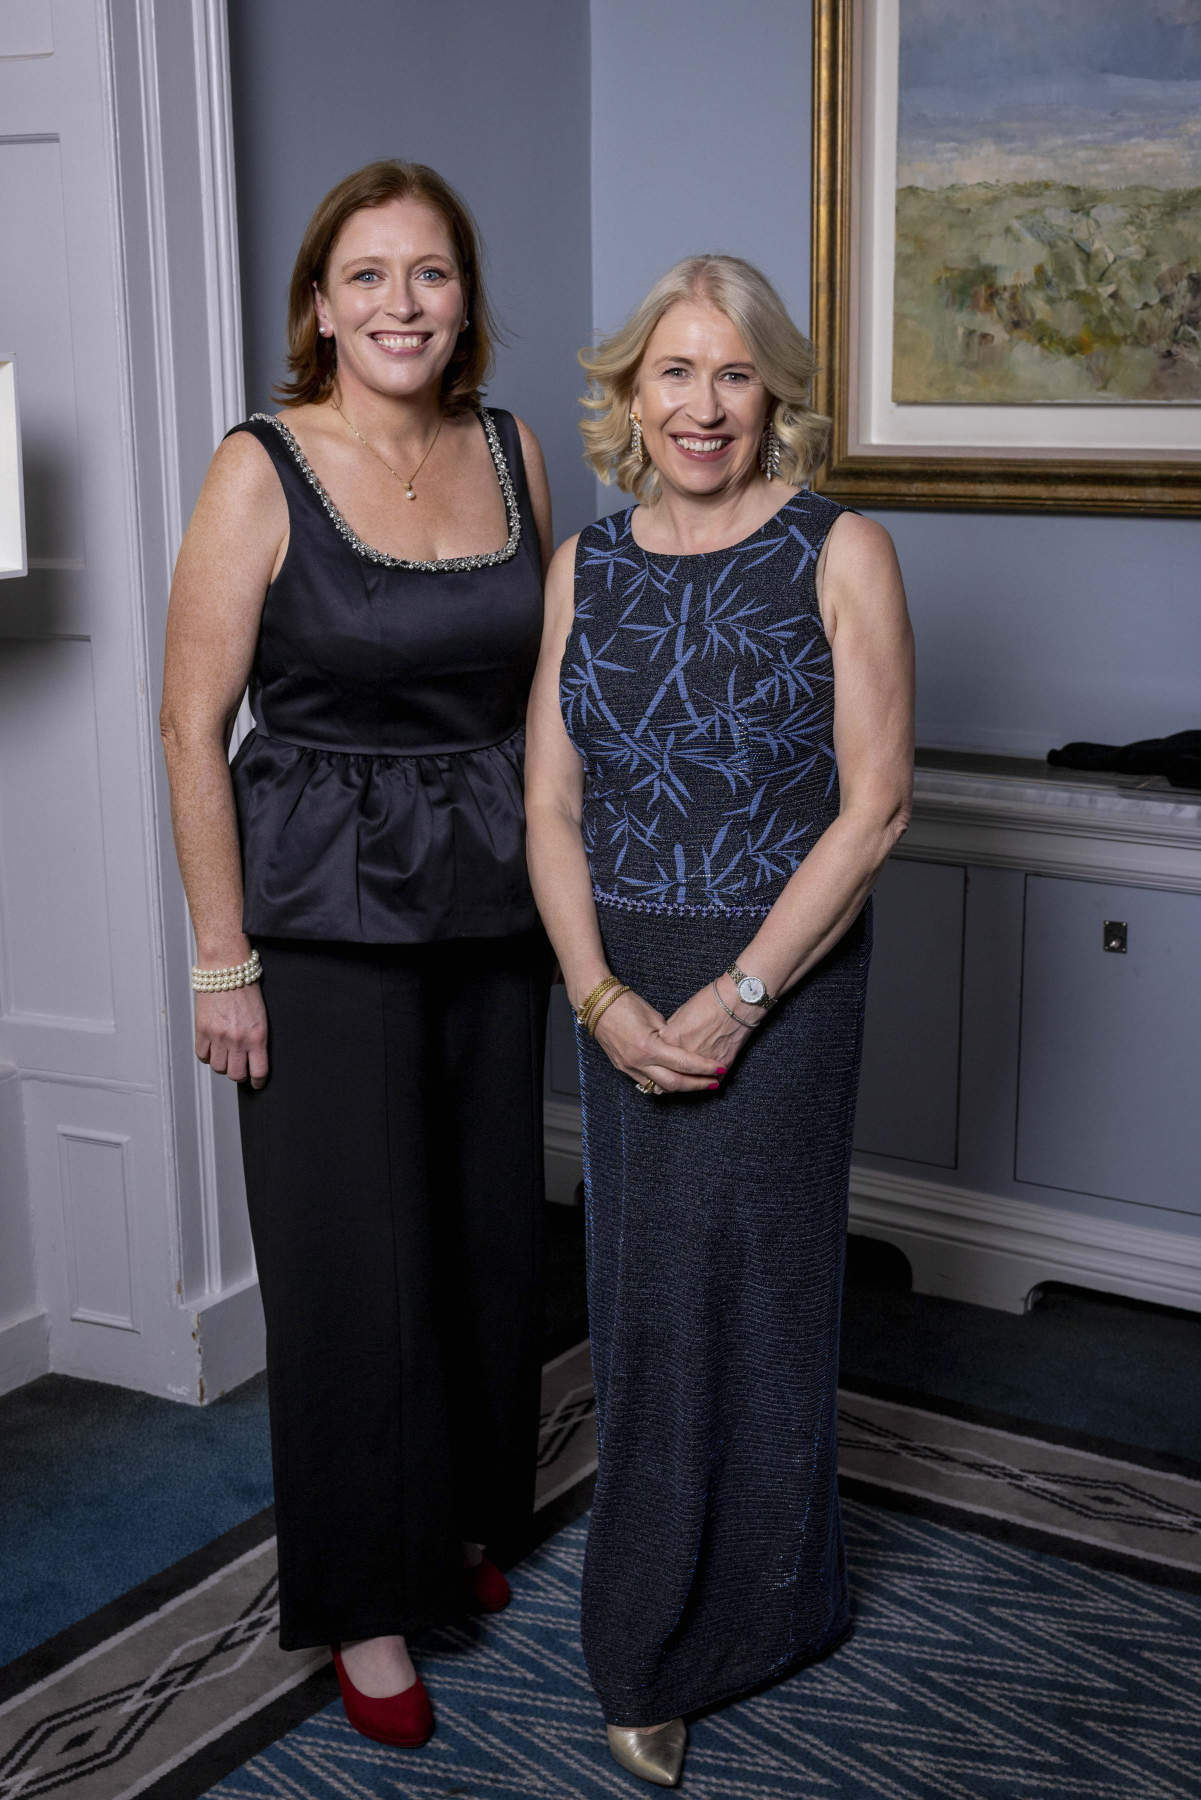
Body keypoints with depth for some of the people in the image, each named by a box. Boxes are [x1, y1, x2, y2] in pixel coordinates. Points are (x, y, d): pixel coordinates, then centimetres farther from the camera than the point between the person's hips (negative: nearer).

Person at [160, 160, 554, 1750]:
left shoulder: (512, 454, 4)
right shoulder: (262, 472, -11)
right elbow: (193, 729, -11)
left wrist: (559, 878, 9)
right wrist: (223, 962, -12)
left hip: (492, 906, 5)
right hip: (324, 917, -5)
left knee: (489, 1227, 14)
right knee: (355, 1255, 2)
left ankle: (460, 1516, 38)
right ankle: (366, 1597, 21)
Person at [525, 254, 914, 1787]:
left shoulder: (839, 554, -6)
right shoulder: (584, 567, 6)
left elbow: (873, 807, -10)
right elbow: (552, 808, 4)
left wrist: (738, 998, -15)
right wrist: (603, 998, -9)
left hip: (783, 975, -3)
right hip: (621, 984, 4)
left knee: (743, 1284, 3)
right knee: (639, 1295, 10)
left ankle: (675, 1647, 24)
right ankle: (665, 1630, 31)